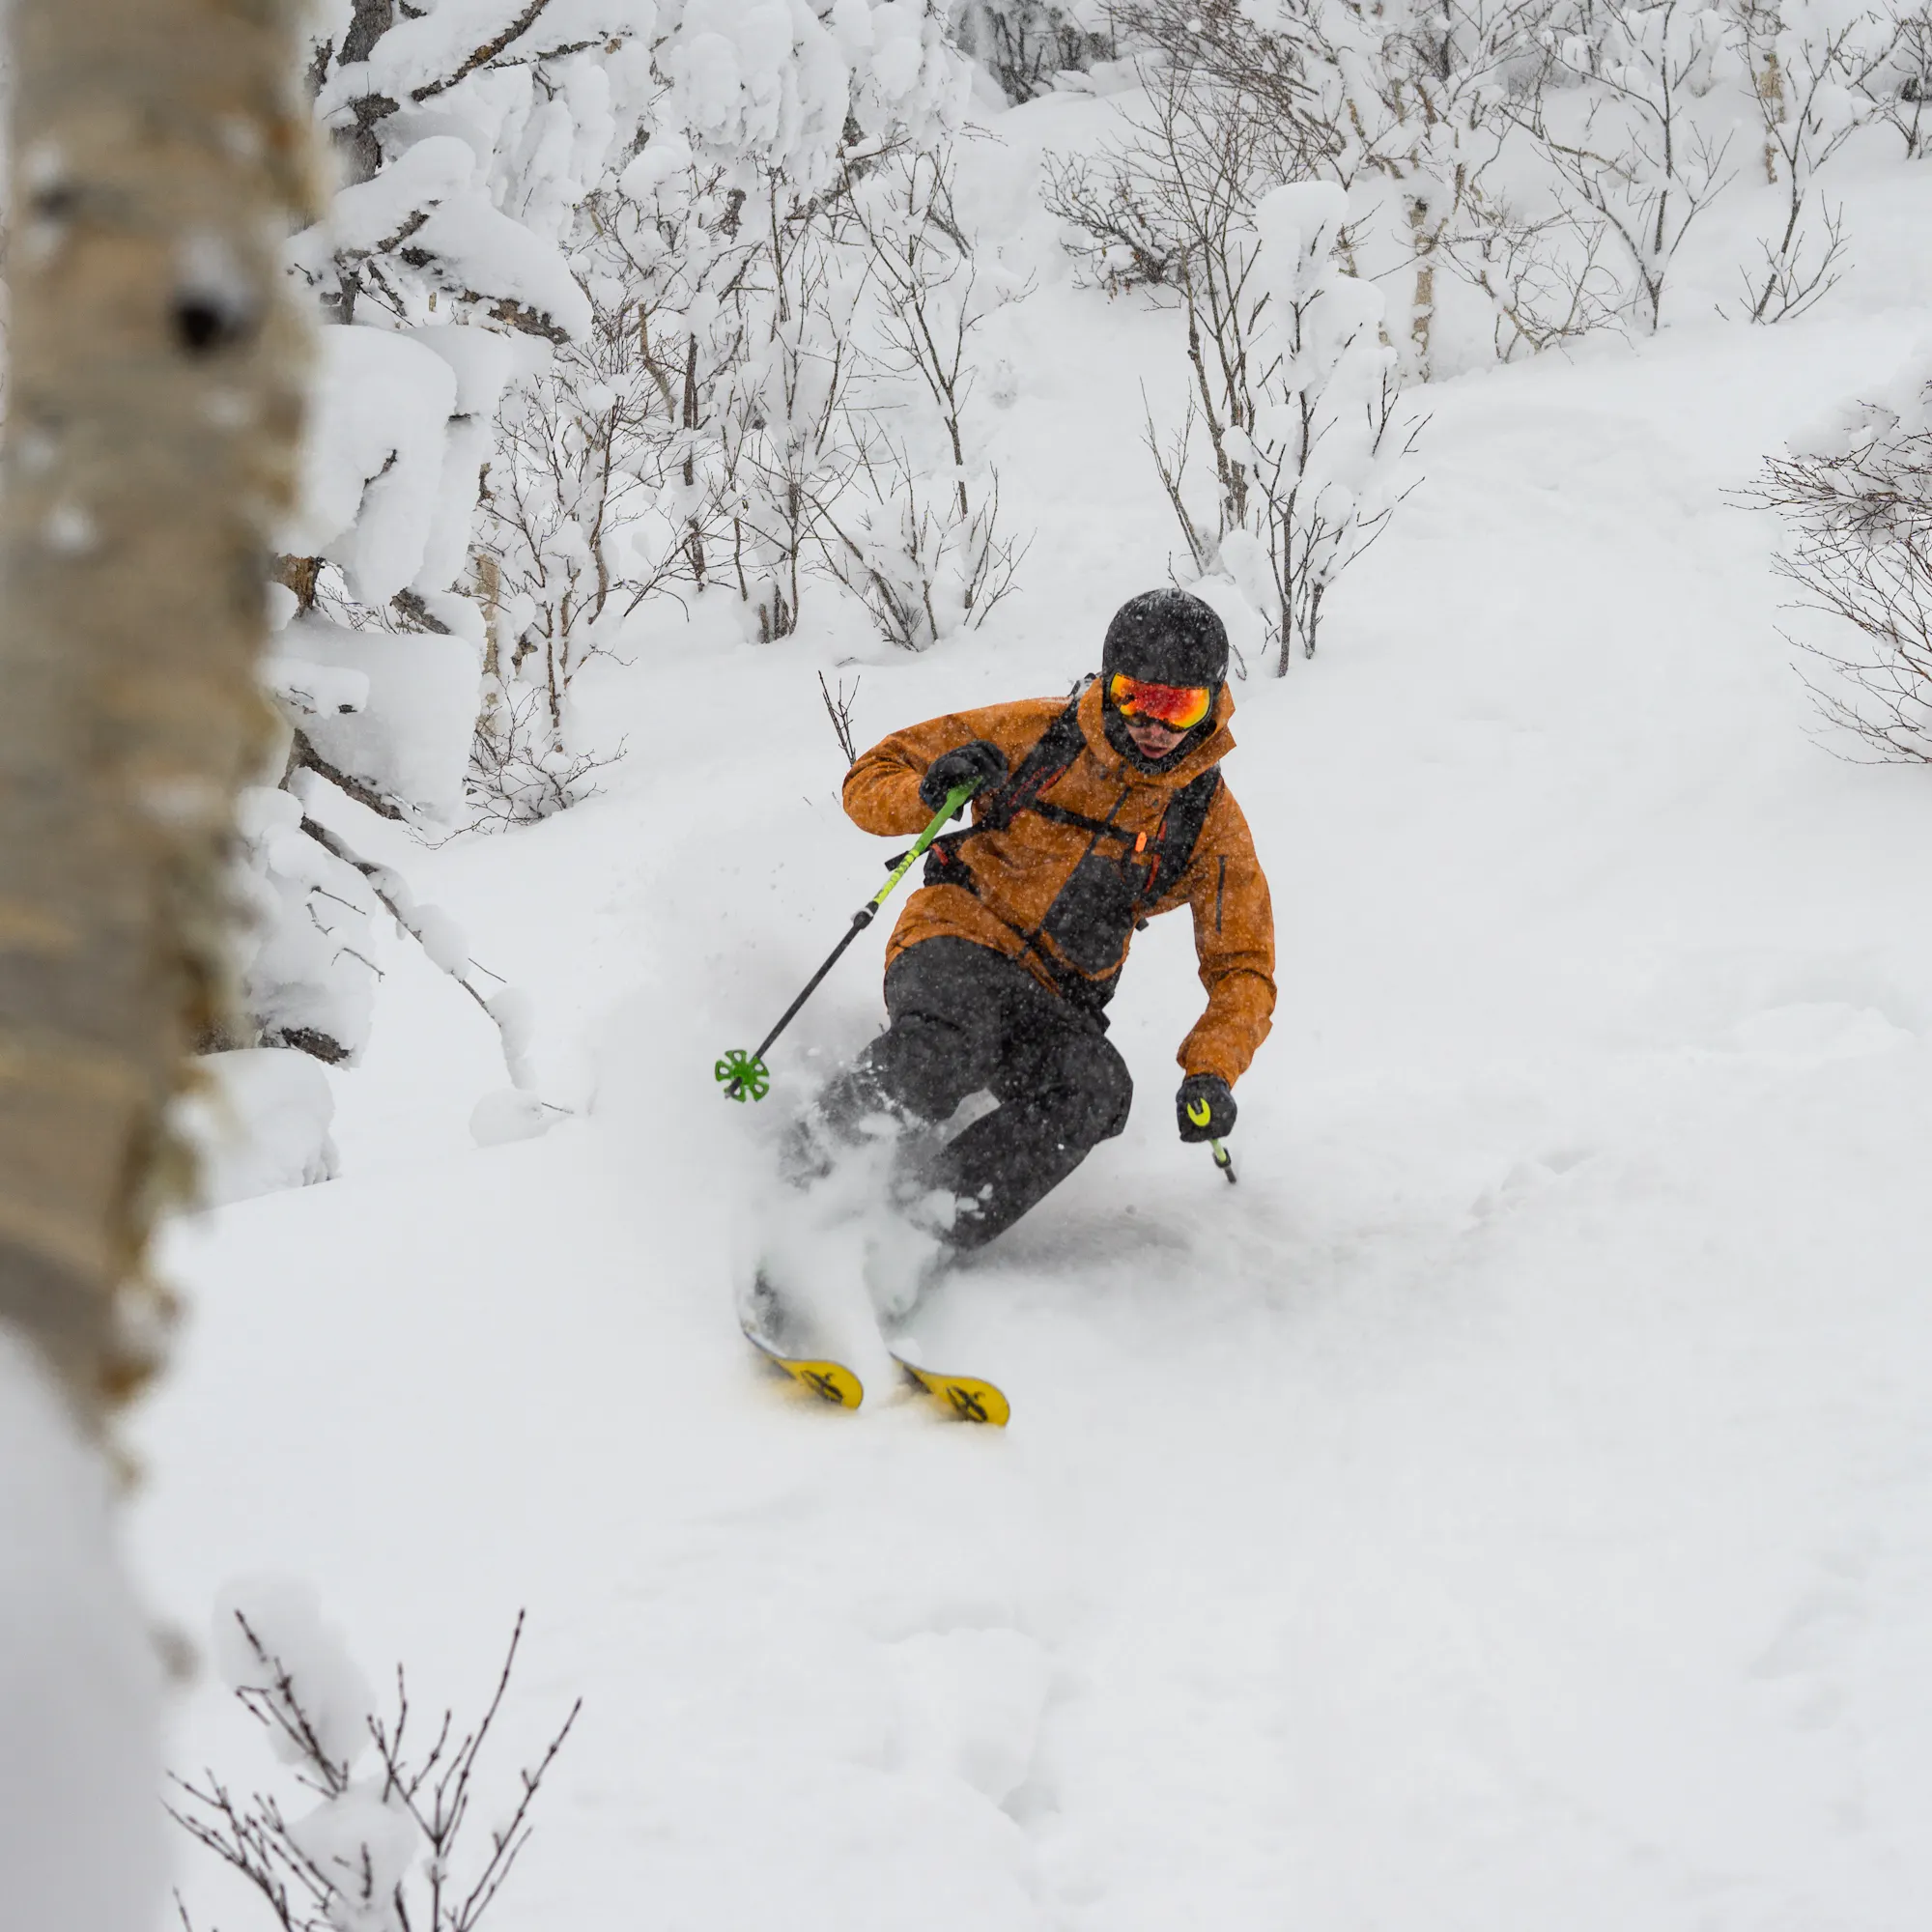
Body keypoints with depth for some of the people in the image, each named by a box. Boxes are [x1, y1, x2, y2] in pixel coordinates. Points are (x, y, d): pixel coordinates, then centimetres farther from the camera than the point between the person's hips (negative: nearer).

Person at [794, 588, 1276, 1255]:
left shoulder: (1209, 820, 2)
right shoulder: (1038, 733, -3)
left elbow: (1243, 969, 4)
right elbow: (870, 781, 2)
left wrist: (1210, 1074, -15)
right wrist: (927, 792, -22)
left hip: (1056, 1002, 2)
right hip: (958, 940, -2)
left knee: (1096, 1089, -34)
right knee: (948, 1048, -39)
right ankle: (802, 1180, -22)